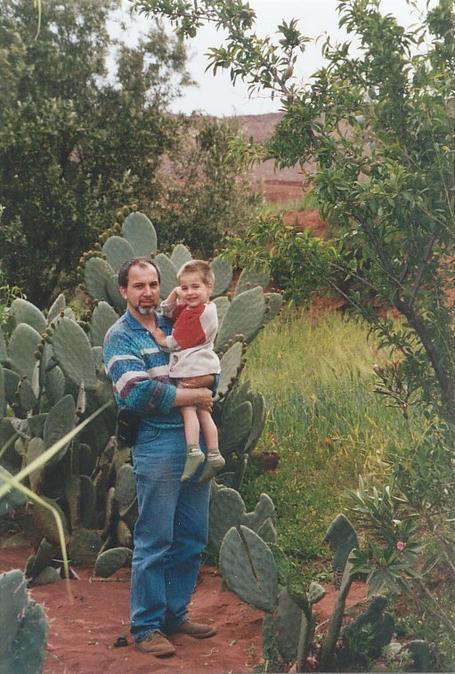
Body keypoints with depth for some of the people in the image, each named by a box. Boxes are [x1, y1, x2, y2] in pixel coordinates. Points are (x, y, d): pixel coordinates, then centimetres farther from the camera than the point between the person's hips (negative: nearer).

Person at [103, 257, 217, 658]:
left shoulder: (175, 325, 14)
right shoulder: (120, 337, -4)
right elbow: (139, 394, -16)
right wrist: (193, 396, -11)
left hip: (196, 441, 7)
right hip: (157, 447, -6)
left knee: (192, 538, 12)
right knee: (155, 542, -2)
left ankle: (176, 613, 25)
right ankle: (146, 627, 8)